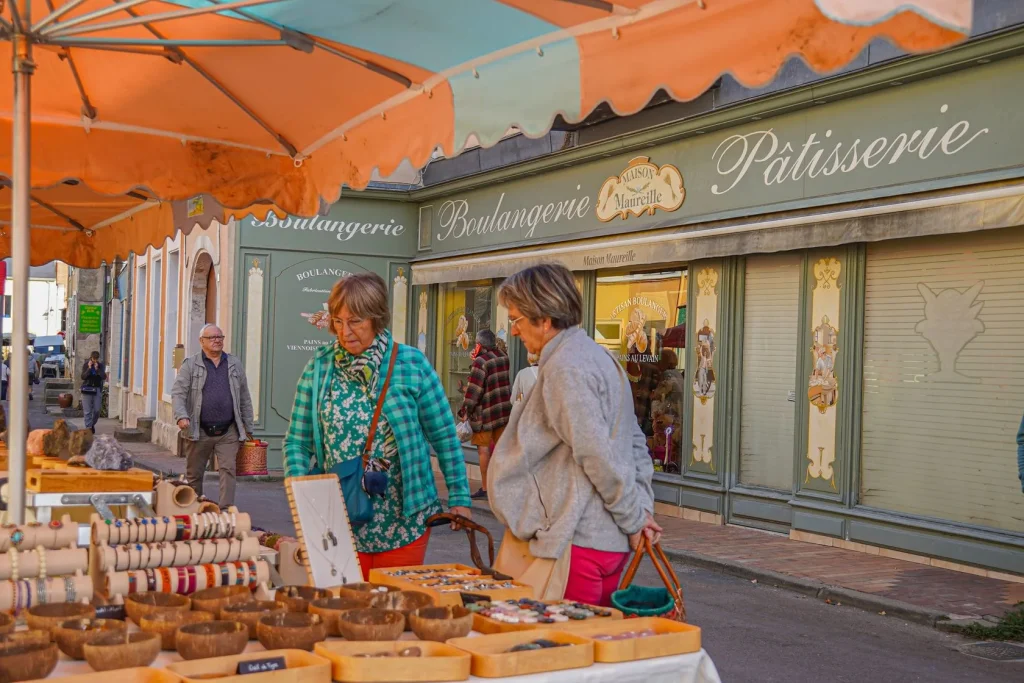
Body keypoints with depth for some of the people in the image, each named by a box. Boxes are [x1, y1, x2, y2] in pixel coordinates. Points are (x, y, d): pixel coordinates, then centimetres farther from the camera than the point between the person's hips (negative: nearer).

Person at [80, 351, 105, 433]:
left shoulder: (101, 366, 6)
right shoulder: (86, 365, 3)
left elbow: (104, 376, -7)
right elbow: (83, 377, -6)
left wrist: (97, 369, -16)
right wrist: (89, 368, -14)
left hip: (97, 390, 1)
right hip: (87, 389, -1)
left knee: (97, 410, -1)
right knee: (87, 411, -4)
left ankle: (92, 424, 23)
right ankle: (88, 428, -3)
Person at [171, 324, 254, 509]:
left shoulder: (235, 365, 11)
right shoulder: (190, 365, 2)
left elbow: (244, 398, 15)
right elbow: (178, 393, -5)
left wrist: (248, 429, 14)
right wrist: (181, 416, -24)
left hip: (228, 432, 1)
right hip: (199, 432, -1)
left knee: (228, 470, -9)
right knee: (194, 474, 7)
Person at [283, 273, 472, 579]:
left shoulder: (411, 364, -3)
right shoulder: (319, 366, 1)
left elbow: (444, 436, 1)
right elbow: (297, 441, 4)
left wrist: (459, 498, -1)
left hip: (404, 519, -1)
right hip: (340, 520, 1)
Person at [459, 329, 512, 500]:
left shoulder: (480, 362, -14)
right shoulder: (504, 357, 6)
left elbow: (474, 389, -16)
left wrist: (466, 409, -7)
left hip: (485, 411, -7)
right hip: (505, 408, 7)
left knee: (483, 448, -1)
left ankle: (485, 488, -1)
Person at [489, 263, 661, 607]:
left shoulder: (565, 368, -16)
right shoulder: (600, 356, 16)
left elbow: (598, 455, -20)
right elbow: (636, 441, 17)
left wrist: (633, 518, -10)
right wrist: (643, 508, 12)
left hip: (579, 540, -10)